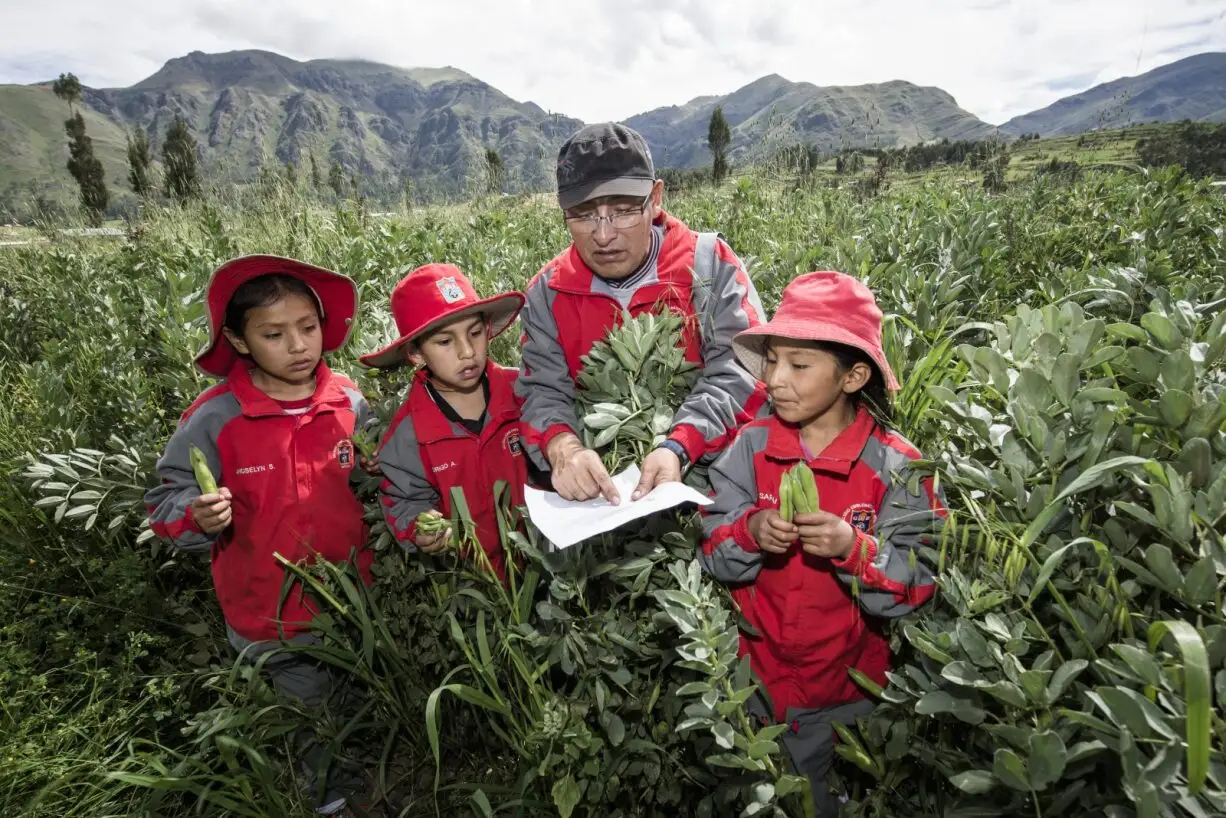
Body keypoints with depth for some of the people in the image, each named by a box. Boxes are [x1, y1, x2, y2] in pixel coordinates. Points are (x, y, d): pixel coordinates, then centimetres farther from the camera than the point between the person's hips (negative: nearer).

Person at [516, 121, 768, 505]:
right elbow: (543, 390, -1)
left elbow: (737, 371, -9)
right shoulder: (549, 292, 5)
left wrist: (677, 448, -26)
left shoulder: (711, 265, -2)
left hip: (707, 471, -2)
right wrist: (563, 447, -25)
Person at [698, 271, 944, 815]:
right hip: (755, 683, 2)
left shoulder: (894, 465, -16)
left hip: (845, 693, -1)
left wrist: (854, 548, -33)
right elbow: (712, 556, -9)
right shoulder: (751, 447, -10)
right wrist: (749, 533, -29)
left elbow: (917, 590, -16)